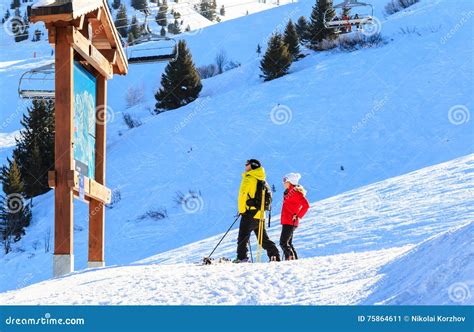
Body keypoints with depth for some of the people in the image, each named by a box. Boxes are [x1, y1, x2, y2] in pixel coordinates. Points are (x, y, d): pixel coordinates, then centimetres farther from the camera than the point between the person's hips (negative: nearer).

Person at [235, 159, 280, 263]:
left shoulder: (249, 178, -8)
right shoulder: (262, 180, 17)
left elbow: (242, 195, -16)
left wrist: (241, 210, -11)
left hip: (250, 212, -8)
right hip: (260, 213, 8)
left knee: (243, 236, -6)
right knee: (263, 238, 13)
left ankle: (241, 257, -13)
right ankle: (275, 256, 8)